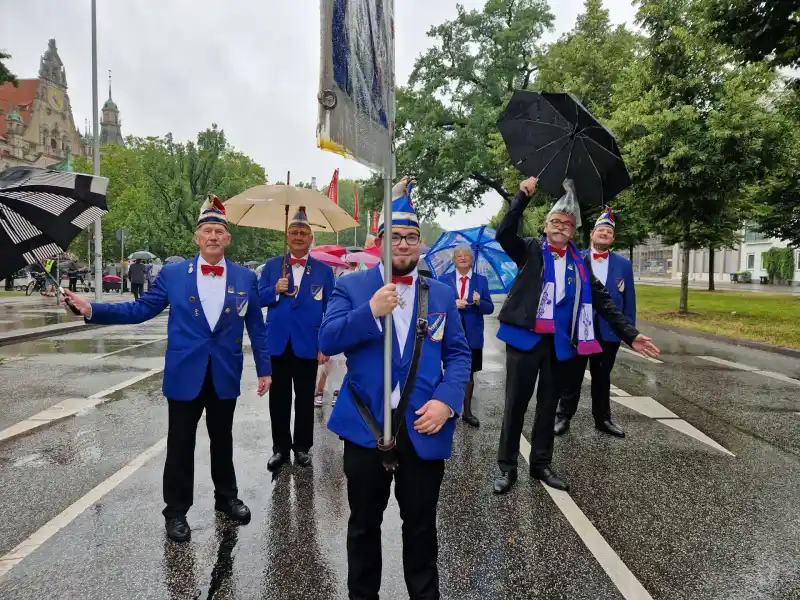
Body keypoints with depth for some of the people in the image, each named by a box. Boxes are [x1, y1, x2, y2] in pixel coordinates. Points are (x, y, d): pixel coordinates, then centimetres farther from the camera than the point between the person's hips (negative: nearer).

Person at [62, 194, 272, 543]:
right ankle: (176, 511, 26)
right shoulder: (172, 274, -1)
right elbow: (140, 310, 0)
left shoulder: (245, 279, 1)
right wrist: (92, 310, -10)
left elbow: (256, 327, 3)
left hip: (225, 377, 1)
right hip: (184, 376, -1)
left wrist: (264, 368, 2)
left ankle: (226, 497, 36)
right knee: (180, 445, 9)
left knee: (222, 441, 17)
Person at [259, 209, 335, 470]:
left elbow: (329, 310, 0)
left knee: (305, 399, 10)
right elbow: (258, 299, 5)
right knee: (279, 399, 10)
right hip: (277, 343, 1)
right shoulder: (272, 265, 6)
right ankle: (280, 447, 24)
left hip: (308, 345, -1)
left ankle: (302, 447, 25)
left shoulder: (324, 270, 2)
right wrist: (275, 290, -17)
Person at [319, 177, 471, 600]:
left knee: (421, 525, 14)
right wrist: (370, 311, -24)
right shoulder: (350, 287, 1)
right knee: (364, 524, 16)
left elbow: (458, 355, 5)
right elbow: (327, 342, -10)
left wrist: (447, 401, -11)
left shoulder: (441, 295, 6)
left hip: (424, 428, 1)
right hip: (365, 426, -1)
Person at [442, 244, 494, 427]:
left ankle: (467, 411, 23)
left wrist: (479, 302, -22)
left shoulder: (481, 280, 3)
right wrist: (452, 304, -21)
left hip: (472, 335, 1)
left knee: (469, 373, 11)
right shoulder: (445, 280, 2)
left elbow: (489, 308, -2)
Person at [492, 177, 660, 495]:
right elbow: (504, 232, -15)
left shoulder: (579, 262, 8)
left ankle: (541, 464, 30)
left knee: (549, 405, 14)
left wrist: (630, 334, -2)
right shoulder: (530, 251, 2)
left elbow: (603, 301, 5)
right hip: (525, 338, -3)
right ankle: (507, 466, 19)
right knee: (515, 403, 5)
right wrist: (523, 196, -19)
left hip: (559, 342, 3)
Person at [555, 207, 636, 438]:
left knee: (602, 377, 15)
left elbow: (629, 299, 5)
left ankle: (603, 419, 28)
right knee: (572, 376, 8)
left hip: (609, 330, 2)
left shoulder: (624, 264, 5)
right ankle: (563, 417, 19)